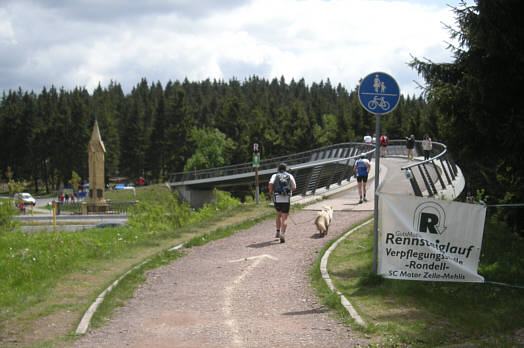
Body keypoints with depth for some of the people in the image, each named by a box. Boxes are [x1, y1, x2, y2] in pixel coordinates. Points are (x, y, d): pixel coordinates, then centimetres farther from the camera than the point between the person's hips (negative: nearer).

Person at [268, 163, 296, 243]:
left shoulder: (275, 176, 9)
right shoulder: (290, 176, 10)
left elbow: (270, 183, -11)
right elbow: (294, 188, 10)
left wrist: (270, 192, 4)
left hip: (277, 199, 1)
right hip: (286, 200, -1)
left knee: (278, 215, 26)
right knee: (284, 218, -1)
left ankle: (278, 232, 27)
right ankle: (282, 236, -15)